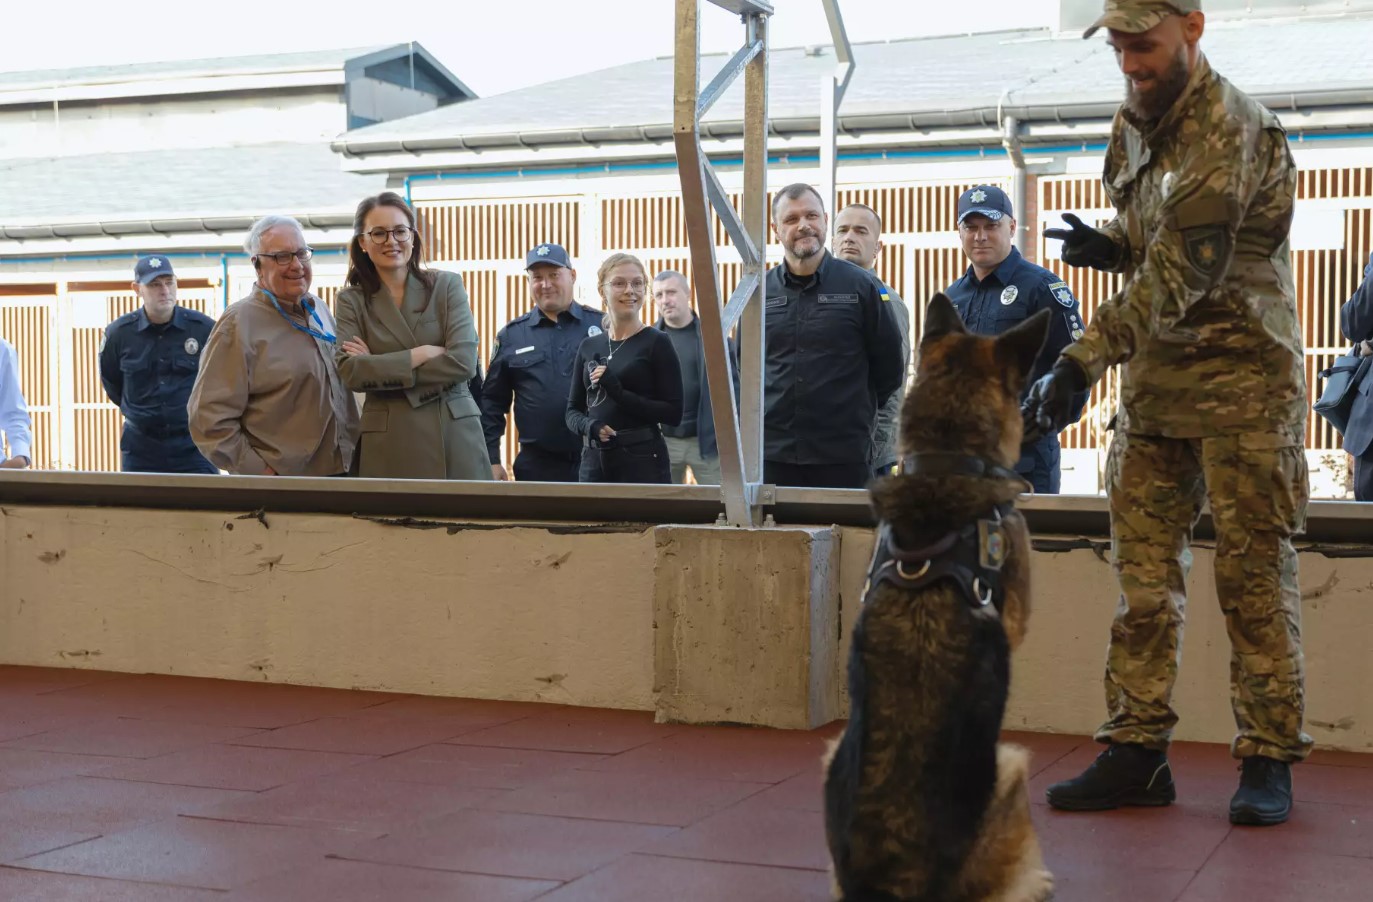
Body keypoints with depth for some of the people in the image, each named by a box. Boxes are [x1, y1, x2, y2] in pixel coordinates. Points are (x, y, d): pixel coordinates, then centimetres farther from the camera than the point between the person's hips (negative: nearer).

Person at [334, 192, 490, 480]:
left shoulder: (447, 285, 5)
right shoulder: (351, 300, 6)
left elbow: (463, 362, -8)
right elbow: (350, 372, -9)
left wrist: (380, 368, -8)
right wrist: (421, 354, -13)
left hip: (454, 433, 0)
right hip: (388, 442, 0)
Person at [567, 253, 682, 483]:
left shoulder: (657, 342, -2)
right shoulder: (589, 347, 12)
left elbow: (673, 413, -8)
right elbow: (573, 410, 14)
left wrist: (619, 392, -18)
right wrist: (589, 426, -8)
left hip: (643, 461, -4)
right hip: (594, 461, 4)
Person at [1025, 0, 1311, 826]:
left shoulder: (1228, 131, -18)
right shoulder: (1136, 121, 10)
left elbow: (1179, 276, -25)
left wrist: (1081, 362, -31)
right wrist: (1111, 245, 1)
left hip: (1240, 379, -8)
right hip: (1156, 377, 8)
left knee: (1252, 571, -1)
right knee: (1144, 570, 6)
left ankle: (1268, 759, 8)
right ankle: (1137, 751, 11)